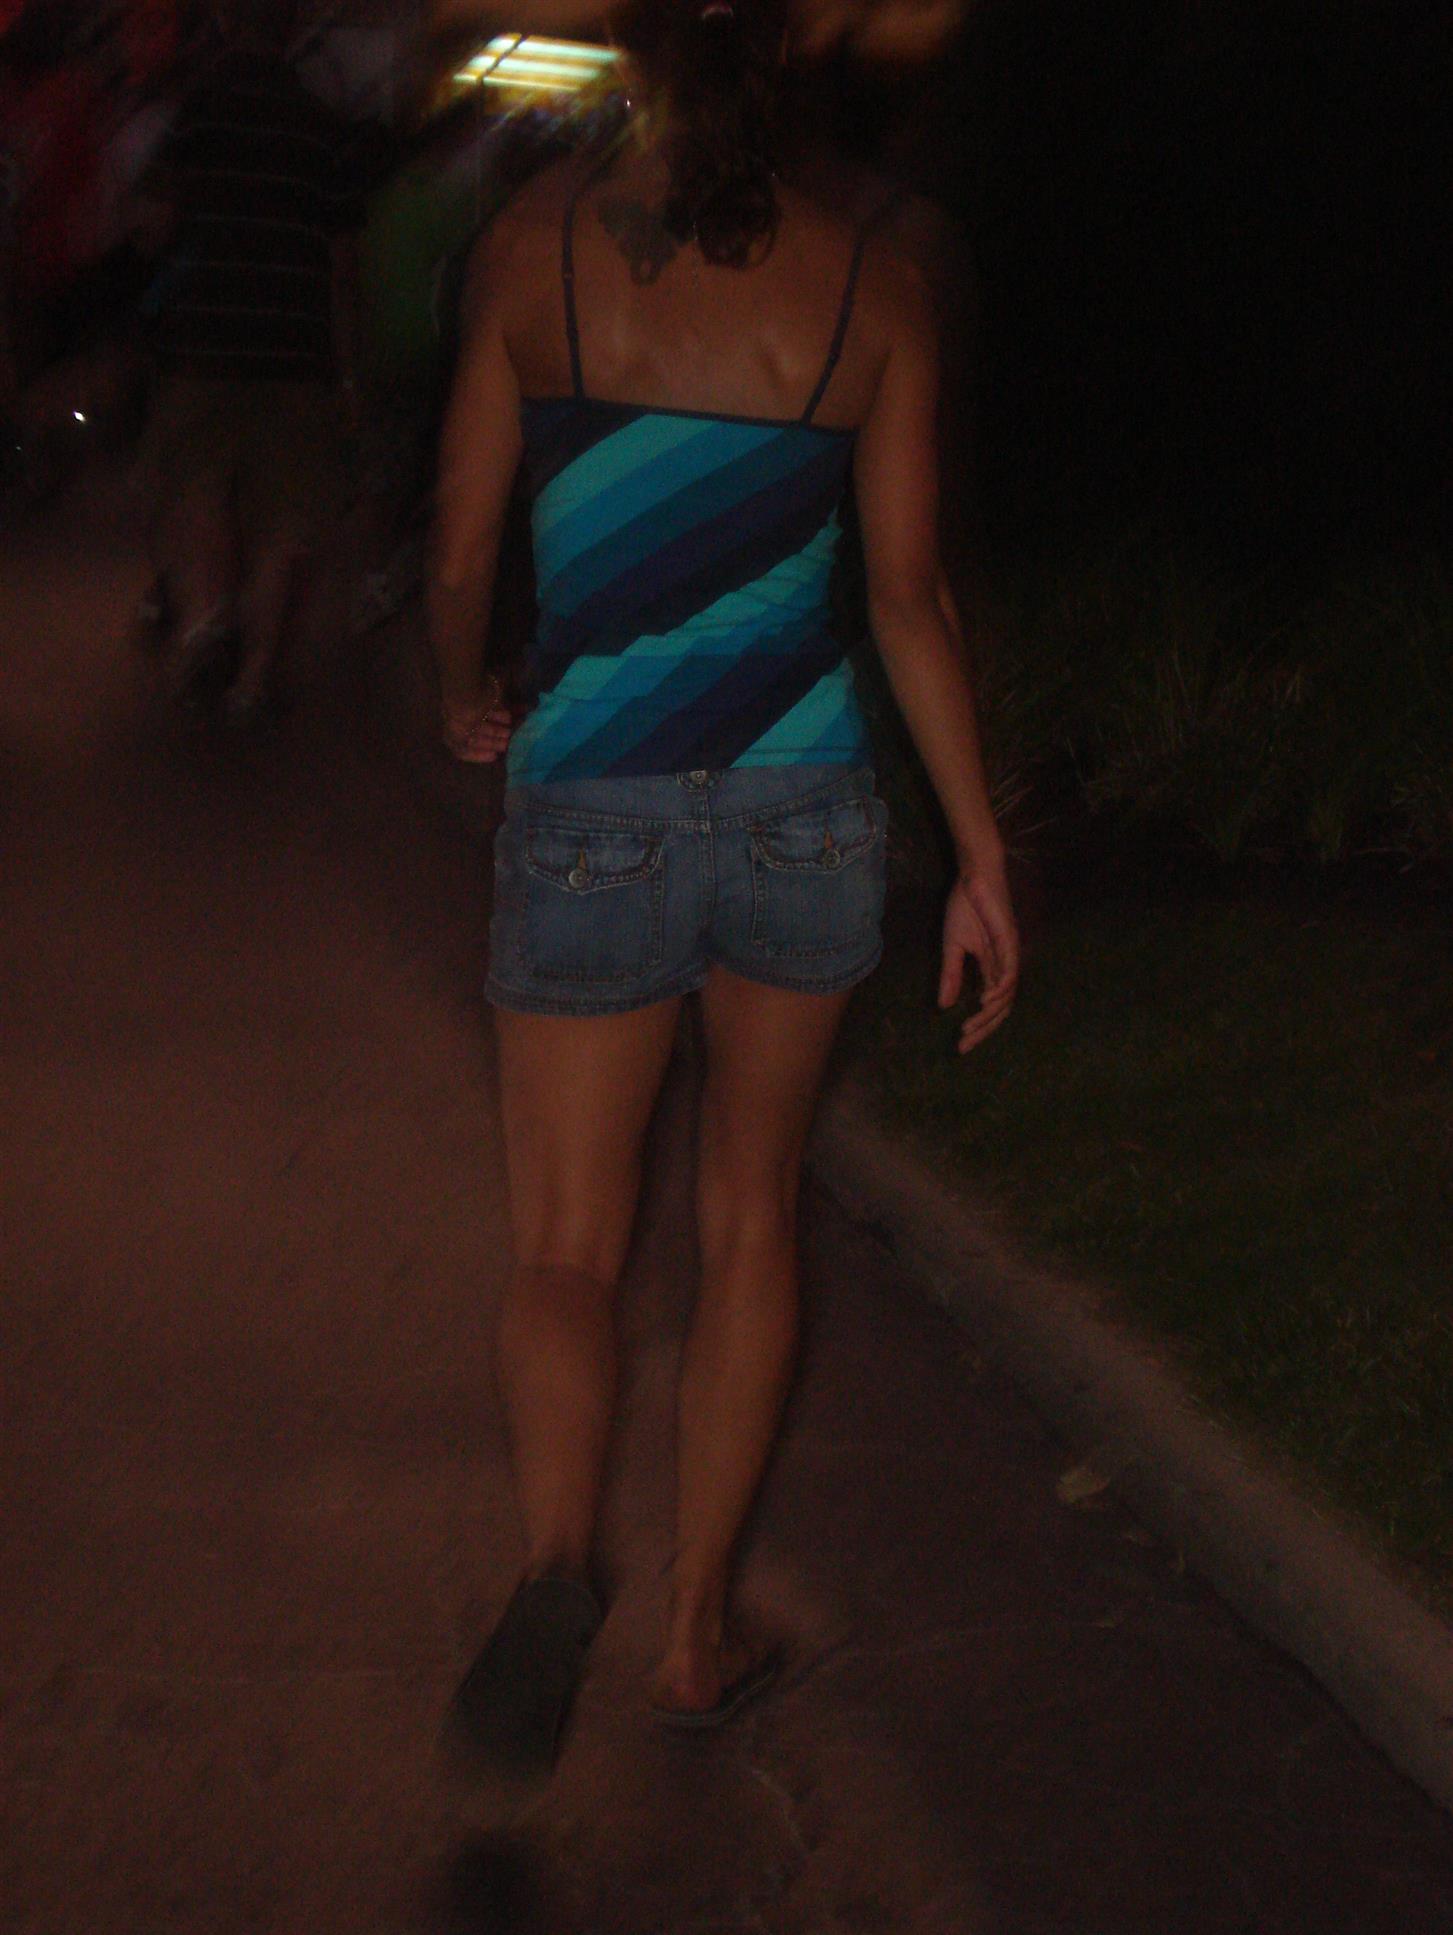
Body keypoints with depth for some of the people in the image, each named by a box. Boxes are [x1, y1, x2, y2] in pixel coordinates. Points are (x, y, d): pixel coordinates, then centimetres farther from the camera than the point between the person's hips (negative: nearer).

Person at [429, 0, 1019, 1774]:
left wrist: (465, 702, 20)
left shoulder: (538, 242, -5)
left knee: (565, 1252, 9)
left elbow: (461, 560, -2)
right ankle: (697, 1633, 27)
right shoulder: (870, 279, -2)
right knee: (749, 1221, 20)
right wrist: (981, 857, 4)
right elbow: (910, 596, -3)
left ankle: (558, 1558, -21)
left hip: (592, 817, -2)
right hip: (802, 813, 2)